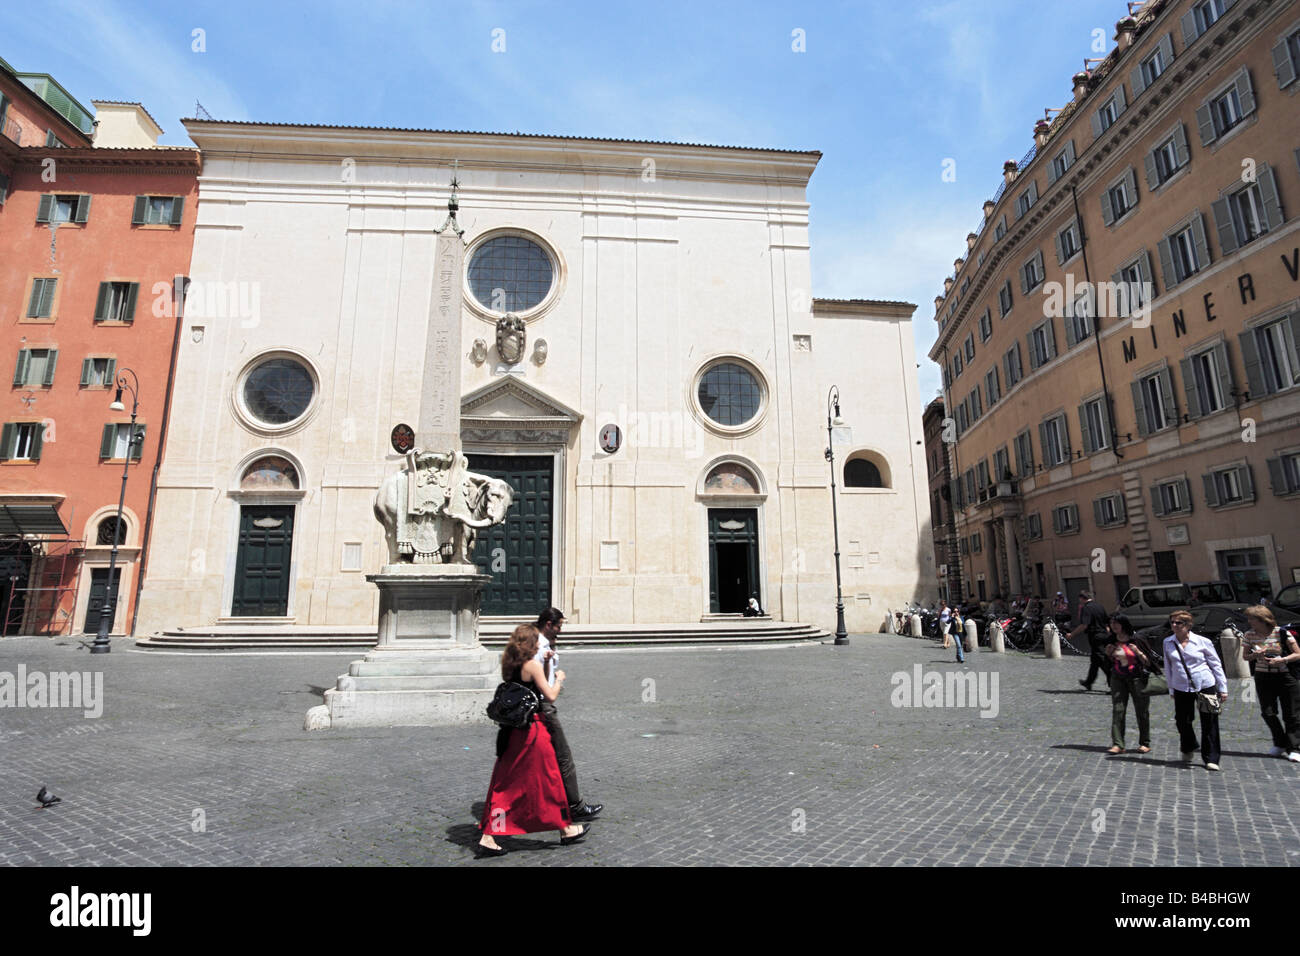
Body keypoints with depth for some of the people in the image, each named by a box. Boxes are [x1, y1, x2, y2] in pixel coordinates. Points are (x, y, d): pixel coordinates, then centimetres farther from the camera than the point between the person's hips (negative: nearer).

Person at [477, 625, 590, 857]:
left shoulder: (508, 665, 8)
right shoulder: (532, 665, -15)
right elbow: (550, 695, -14)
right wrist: (559, 678, 4)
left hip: (511, 730, 7)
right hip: (532, 729, -7)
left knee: (506, 782, 12)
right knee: (547, 779, 8)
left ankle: (488, 839, 11)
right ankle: (566, 829, 24)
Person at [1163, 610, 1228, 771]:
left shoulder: (1203, 642, -5)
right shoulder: (1168, 643, 2)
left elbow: (1216, 665, 3)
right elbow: (1168, 667, 10)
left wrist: (1223, 689, 3)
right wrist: (1171, 689, 12)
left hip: (1206, 686, -2)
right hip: (1181, 689, 2)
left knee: (1209, 723, 0)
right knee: (1182, 722, 7)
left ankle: (1211, 759, 12)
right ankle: (1188, 749, 34)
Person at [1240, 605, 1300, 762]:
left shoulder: (1282, 633, -10)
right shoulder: (1249, 635, 1)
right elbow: (1245, 656, 9)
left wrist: (1281, 660, -20)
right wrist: (1255, 655, -11)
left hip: (1285, 677, -3)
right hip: (1263, 677, 4)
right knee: (1268, 713, 6)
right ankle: (1280, 744, 23)